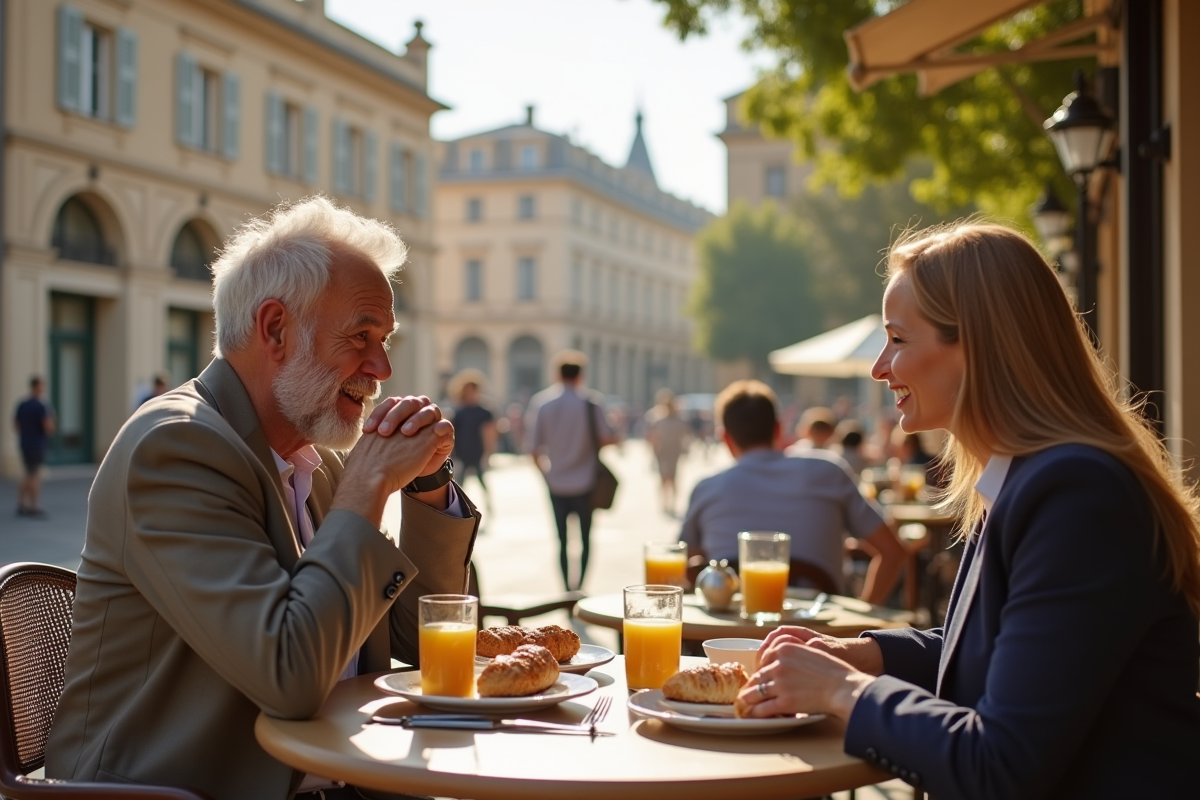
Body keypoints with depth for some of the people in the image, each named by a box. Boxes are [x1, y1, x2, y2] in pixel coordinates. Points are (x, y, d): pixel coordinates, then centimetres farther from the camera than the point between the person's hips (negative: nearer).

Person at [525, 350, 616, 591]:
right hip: (585, 482, -2)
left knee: (562, 539, 10)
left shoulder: (541, 402, -2)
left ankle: (567, 588, 8)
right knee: (585, 537, 11)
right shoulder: (590, 402, -8)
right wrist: (616, 437, 12)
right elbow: (606, 438, -11)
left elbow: (533, 448, -2)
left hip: (556, 483, 2)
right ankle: (580, 585, -1)